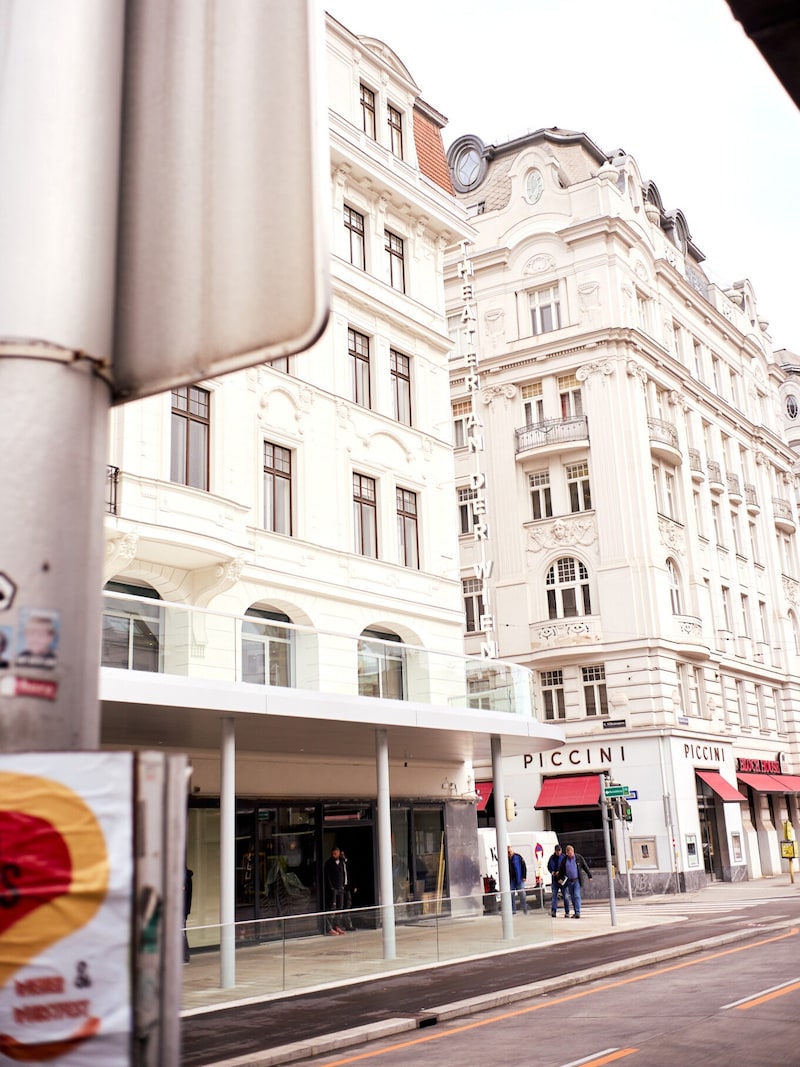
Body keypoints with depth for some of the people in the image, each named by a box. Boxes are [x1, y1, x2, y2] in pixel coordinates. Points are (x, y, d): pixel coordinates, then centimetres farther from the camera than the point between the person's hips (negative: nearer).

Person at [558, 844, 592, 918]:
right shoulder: (564, 859, 4)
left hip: (577, 880, -3)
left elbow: (585, 866, 5)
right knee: (572, 897, 8)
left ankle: (578, 912, -15)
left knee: (577, 896, -13)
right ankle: (575, 912, 17)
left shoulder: (579, 857, -2)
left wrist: (589, 875, 6)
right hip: (569, 881, 3)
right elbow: (561, 869, 11)